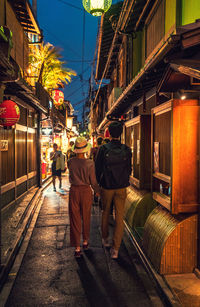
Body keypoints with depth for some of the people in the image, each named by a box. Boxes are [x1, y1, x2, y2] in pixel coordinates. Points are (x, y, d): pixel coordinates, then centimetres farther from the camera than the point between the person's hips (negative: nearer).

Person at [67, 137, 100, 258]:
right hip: (86, 191, -1)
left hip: (74, 191, 1)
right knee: (86, 218, 19)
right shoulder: (90, 163, -14)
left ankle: (77, 248, 12)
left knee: (75, 219, 8)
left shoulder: (70, 162, -8)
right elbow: (93, 182, -8)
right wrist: (99, 192, 8)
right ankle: (85, 242, 35)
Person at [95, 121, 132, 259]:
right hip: (121, 187, 1)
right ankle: (115, 249, 4)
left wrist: (98, 183, 12)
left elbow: (98, 168, -5)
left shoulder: (103, 149, -11)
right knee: (120, 216, 5)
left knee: (106, 213, 21)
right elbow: (129, 169, 3)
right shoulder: (127, 150, -6)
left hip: (107, 187, 0)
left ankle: (105, 238, 38)